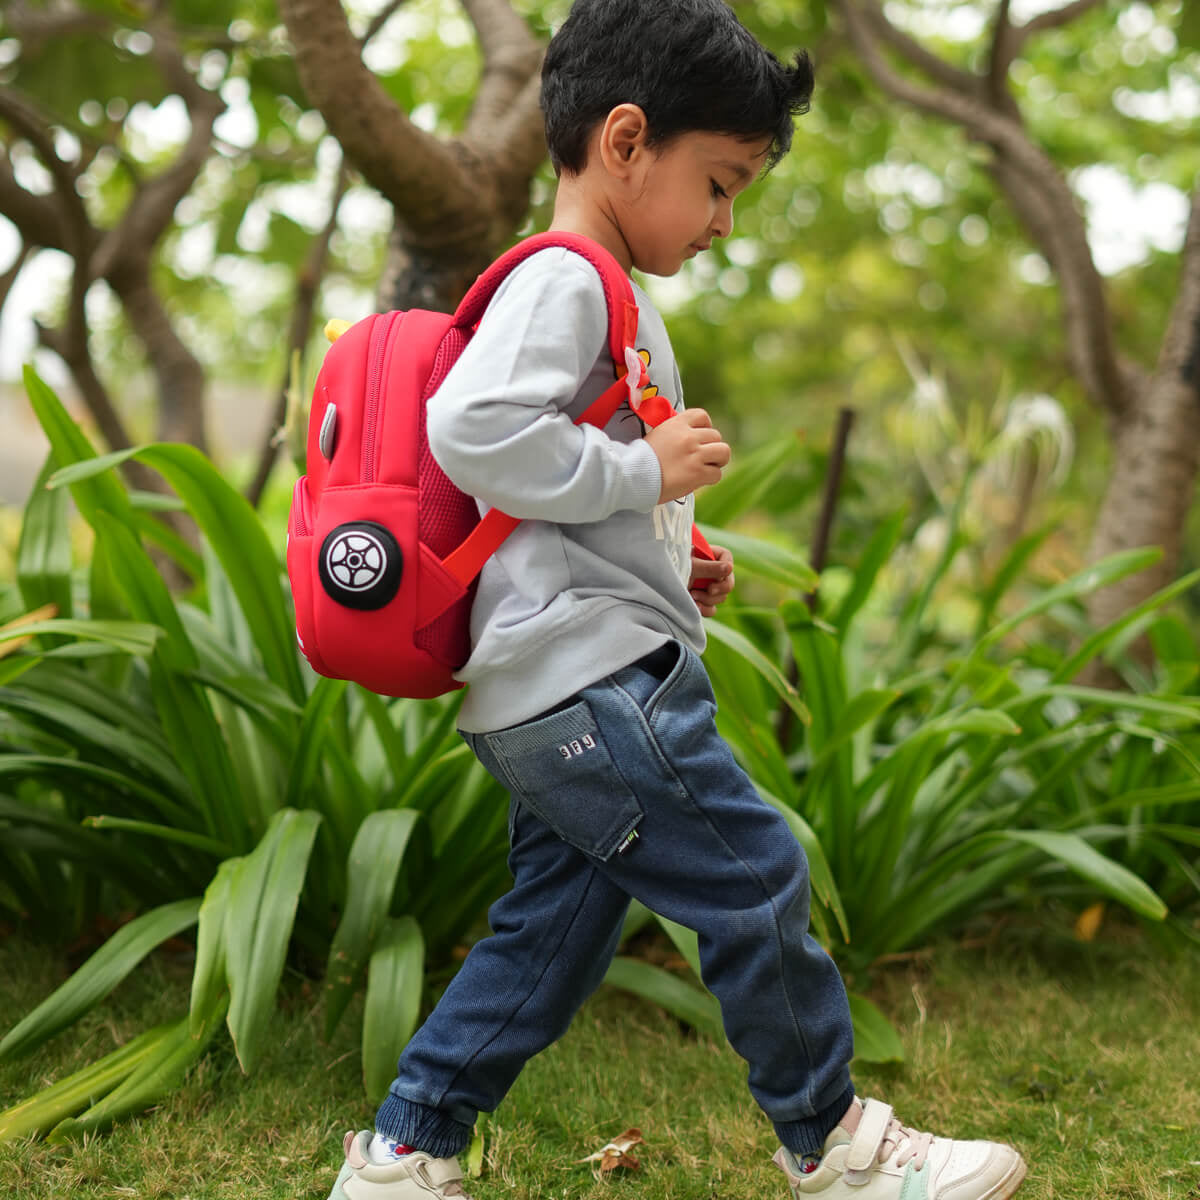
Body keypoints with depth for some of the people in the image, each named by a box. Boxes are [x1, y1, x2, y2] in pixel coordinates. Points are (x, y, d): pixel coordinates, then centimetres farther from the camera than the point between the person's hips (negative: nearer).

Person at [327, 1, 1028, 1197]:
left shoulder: (594, 297, 23)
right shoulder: (560, 281, -11)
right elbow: (471, 430, -27)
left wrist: (668, 572, 17)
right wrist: (643, 472, -18)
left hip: (562, 693, 11)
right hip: (586, 680, -11)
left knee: (552, 932, 14)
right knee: (756, 880, -2)